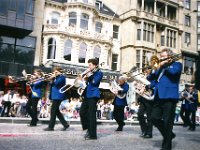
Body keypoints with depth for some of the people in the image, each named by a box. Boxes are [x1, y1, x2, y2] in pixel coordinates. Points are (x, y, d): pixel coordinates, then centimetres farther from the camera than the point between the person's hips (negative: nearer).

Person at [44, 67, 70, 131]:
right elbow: (52, 84, 15)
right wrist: (52, 78, 2)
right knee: (56, 111, 11)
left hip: (58, 96, -9)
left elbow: (56, 83, -22)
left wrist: (53, 78, -8)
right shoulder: (56, 77, 18)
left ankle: (51, 127, 1)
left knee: (53, 111, -6)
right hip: (55, 96, 9)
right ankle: (65, 124, 17)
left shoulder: (62, 77, -8)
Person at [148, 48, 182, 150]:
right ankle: (169, 135, 23)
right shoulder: (160, 66, 23)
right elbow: (150, 77, 15)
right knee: (154, 118, 2)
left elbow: (173, 72, -16)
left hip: (169, 97, -6)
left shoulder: (177, 64, 7)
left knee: (167, 121, -3)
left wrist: (164, 65, -2)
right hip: (158, 97, 7)